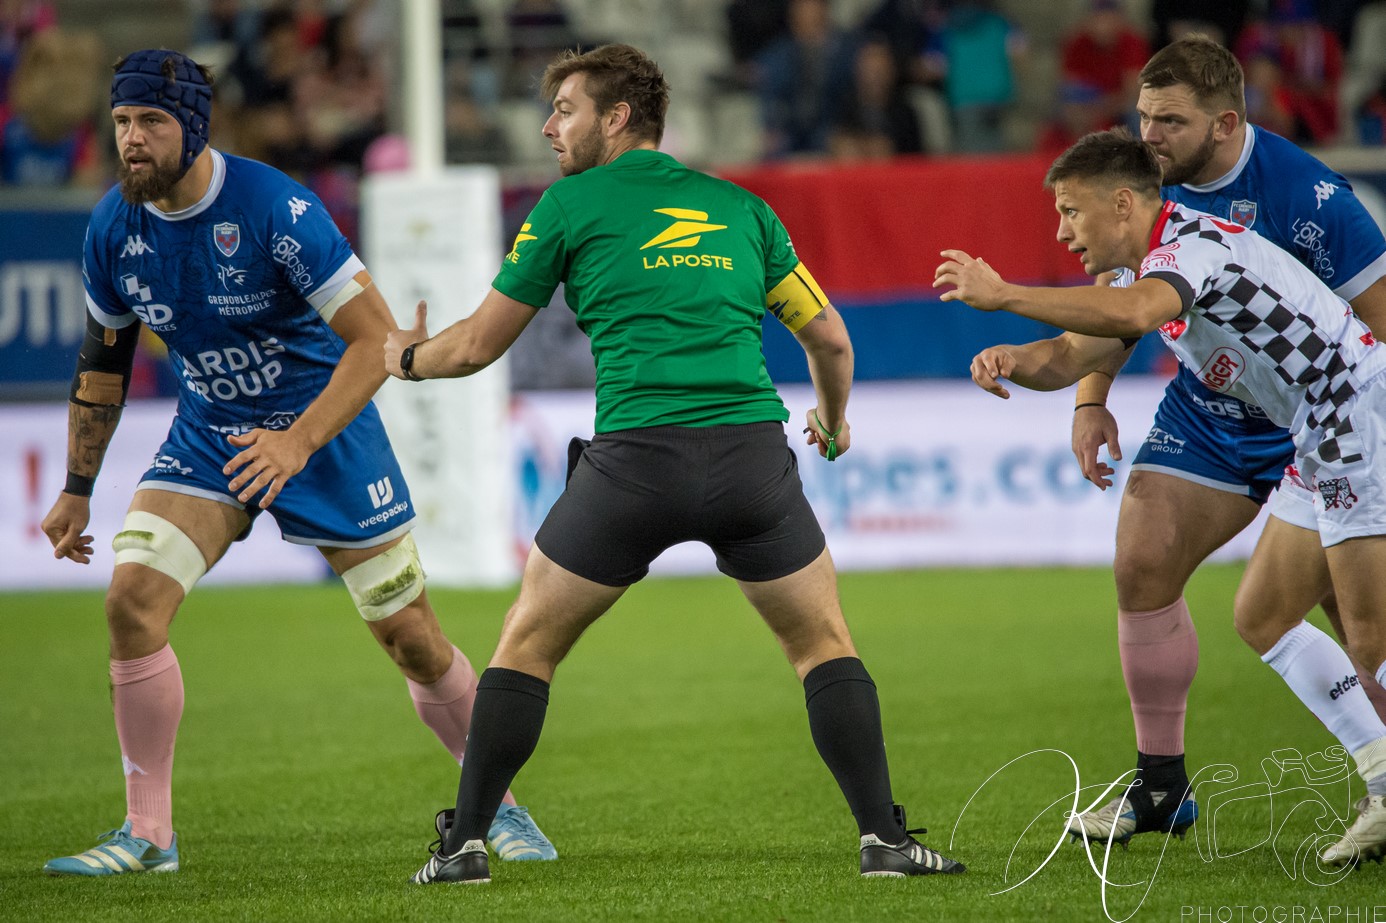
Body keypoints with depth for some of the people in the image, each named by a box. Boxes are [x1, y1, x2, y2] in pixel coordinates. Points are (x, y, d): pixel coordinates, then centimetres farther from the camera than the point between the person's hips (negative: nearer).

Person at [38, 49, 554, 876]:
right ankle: (148, 833, -6)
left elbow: (378, 339, -25)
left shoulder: (275, 209, -25)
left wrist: (299, 441, -36)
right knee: (133, 601, -15)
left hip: (325, 433, -4)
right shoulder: (113, 228, -8)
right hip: (208, 436, 4)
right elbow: (105, 358, 9)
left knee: (411, 637, 0)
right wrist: (78, 489, 11)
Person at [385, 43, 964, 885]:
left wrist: (410, 357, 36)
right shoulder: (741, 207, 19)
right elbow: (829, 337, 21)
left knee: (528, 642, 15)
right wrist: (834, 421, 41)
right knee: (824, 643, 17)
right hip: (752, 453, 2)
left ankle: (466, 843, 12)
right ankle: (884, 838, 5)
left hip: (633, 462, -2)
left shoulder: (570, 205, 10)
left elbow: (479, 346, 14)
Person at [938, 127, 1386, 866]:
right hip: (1325, 444, 11)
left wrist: (1002, 296, -35)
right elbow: (1070, 358, 16)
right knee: (1263, 613, 13)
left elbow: (1131, 313, -39)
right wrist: (1011, 361, -7)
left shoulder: (1190, 243, -18)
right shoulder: (1152, 270, 16)